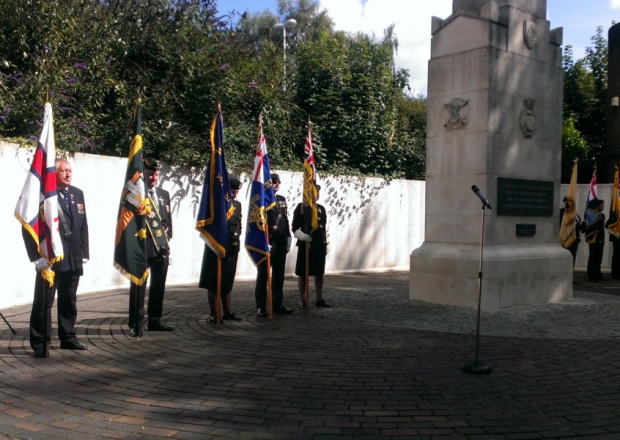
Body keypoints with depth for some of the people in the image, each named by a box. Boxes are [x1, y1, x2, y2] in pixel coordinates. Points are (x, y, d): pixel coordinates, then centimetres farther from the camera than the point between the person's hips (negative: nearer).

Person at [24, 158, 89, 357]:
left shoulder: (78, 194, 11)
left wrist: (84, 253, 8)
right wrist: (37, 256, -15)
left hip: (73, 259, 6)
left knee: (69, 301, 14)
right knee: (44, 302, 3)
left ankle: (68, 338, 24)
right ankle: (39, 343, 11)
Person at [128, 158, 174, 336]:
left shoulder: (164, 194, 13)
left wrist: (167, 238, 9)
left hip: (162, 247, 6)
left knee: (158, 285, 12)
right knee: (138, 285, 0)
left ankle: (155, 320, 22)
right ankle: (136, 323, 8)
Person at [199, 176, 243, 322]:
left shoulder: (237, 205, 11)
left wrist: (236, 236, 0)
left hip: (232, 248, 6)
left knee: (228, 282, 13)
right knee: (214, 282, 2)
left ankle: (228, 312, 20)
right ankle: (213, 314, 8)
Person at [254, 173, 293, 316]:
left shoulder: (282, 199, 15)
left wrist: (288, 236, 9)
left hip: (281, 242, 6)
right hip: (267, 242, -6)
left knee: (279, 274, 11)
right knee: (263, 275, 2)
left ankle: (278, 303, 19)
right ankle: (261, 306, 7)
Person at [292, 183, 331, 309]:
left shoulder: (321, 208, 12)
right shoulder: (301, 207, -4)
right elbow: (295, 228, -7)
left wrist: (325, 244, 14)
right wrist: (302, 235, -25)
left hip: (319, 246, 5)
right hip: (305, 245, -5)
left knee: (319, 273, 10)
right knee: (302, 274, 2)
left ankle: (319, 299, 19)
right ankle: (303, 300, 10)